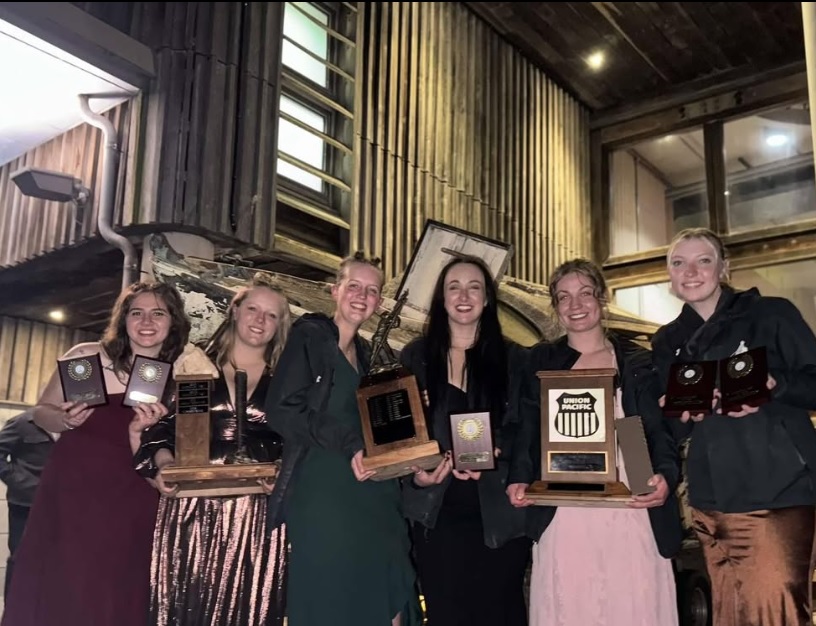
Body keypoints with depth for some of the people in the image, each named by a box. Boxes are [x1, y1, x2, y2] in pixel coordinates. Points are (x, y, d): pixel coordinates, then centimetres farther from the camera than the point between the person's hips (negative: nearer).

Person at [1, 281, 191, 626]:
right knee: (52, 595, 4)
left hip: (126, 505, 1)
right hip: (69, 490, 0)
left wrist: (137, 430, -19)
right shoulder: (87, 356, -3)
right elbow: (41, 411, 6)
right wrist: (66, 420, -14)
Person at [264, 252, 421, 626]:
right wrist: (346, 444, -17)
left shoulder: (367, 355, 18)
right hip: (322, 493, -6)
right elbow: (282, 409, -12)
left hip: (371, 494, 6)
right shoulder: (310, 335, -2)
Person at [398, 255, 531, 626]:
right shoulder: (415, 356, 6)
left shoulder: (513, 359, 5)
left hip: (499, 514, 0)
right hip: (436, 513, 1)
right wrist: (416, 473, -13)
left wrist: (492, 455, -17)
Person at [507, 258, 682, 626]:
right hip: (563, 518, 0)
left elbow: (661, 432, 5)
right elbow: (528, 434, 8)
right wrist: (519, 480, -9)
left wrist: (665, 476, -14)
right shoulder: (540, 362, 11)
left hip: (631, 515, 0)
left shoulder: (639, 362, 9)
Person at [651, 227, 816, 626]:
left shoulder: (772, 314, 0)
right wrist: (686, 413, -7)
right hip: (711, 502, 4)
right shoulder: (668, 342, 12)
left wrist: (773, 384, -21)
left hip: (778, 494, -4)